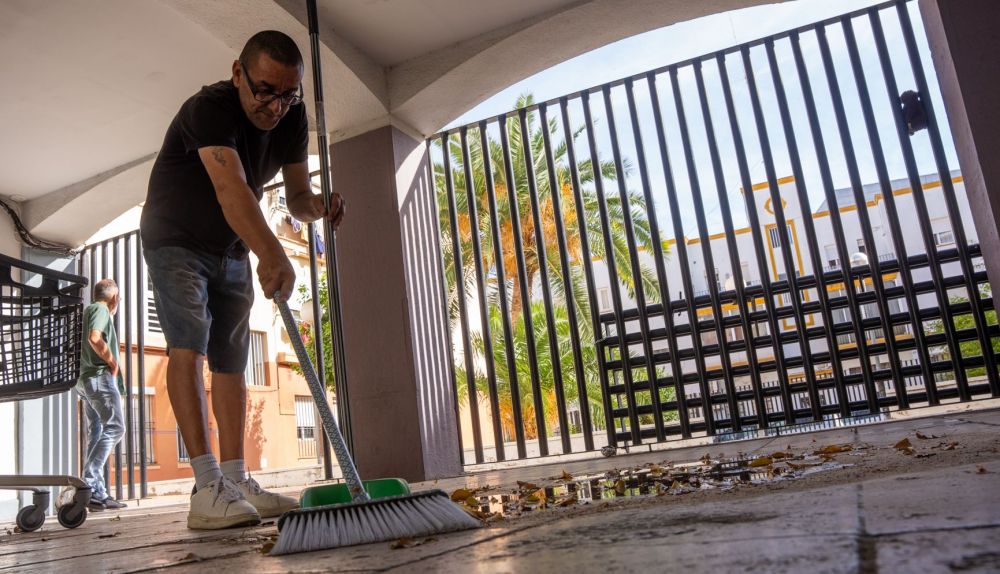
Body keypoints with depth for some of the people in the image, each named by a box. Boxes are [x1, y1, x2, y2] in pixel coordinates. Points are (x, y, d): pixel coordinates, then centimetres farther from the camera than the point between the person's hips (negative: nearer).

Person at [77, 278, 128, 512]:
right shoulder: (101, 309, -4)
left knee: (96, 433, 5)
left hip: (86, 379, 10)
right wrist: (113, 363, -12)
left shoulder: (88, 310, 23)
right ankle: (89, 483, -19)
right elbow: (95, 338, -22)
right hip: (101, 376, -9)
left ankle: (98, 493, 4)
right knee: (114, 427, -12)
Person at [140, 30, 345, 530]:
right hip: (175, 241, -6)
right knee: (187, 346, -21)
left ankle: (236, 482, 1)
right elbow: (231, 187, -45)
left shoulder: (292, 120, -8)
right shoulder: (209, 108, -28)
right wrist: (272, 254, -58)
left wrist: (320, 206, -29)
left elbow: (297, 198, -5)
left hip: (232, 251, 6)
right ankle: (207, 487, -25)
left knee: (231, 361, 1)